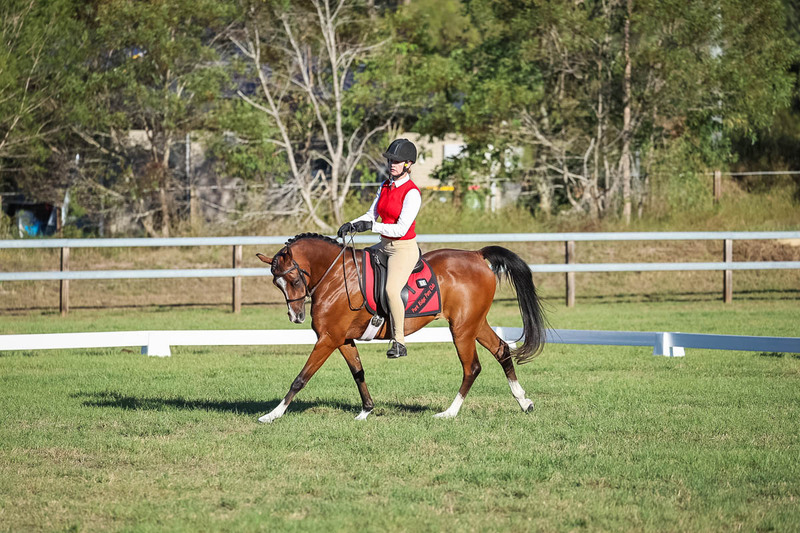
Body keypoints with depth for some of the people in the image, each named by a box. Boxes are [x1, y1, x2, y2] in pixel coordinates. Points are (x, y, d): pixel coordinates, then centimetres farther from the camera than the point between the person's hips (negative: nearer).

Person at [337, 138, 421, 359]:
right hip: (385, 245, 9)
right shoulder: (385, 186, 8)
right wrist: (352, 224, -6)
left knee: (392, 289, -27)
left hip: (404, 249, -9)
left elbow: (401, 228, -22)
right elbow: (372, 215, 12)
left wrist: (371, 226, -27)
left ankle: (399, 341, -16)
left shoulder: (412, 193, -16)